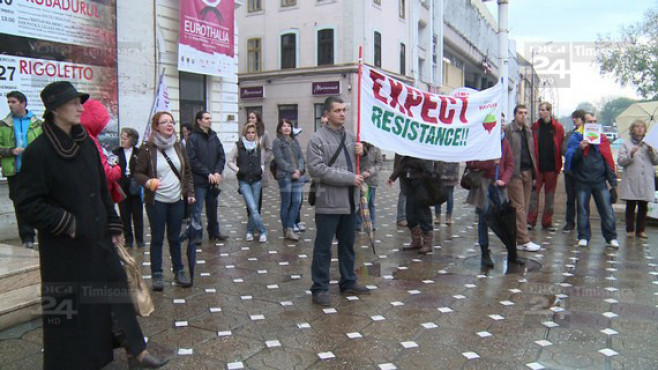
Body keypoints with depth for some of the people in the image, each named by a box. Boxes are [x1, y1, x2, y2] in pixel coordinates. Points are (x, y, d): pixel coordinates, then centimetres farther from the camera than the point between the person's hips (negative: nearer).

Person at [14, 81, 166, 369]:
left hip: (98, 237, 6)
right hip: (65, 247, -6)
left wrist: (113, 226, 11)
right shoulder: (38, 151, -14)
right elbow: (27, 204, -13)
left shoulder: (86, 143, 5)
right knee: (69, 306, 7)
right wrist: (67, 223, -16)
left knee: (116, 289, 11)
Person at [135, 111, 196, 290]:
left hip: (177, 200, 3)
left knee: (175, 238, 12)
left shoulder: (178, 146, 6)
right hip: (156, 202, -3)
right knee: (157, 239, 6)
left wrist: (190, 192, 6)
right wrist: (147, 181, -25)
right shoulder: (148, 148, -7)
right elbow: (138, 173, -4)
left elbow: (187, 171, 11)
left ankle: (179, 272, 23)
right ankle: (156, 274, 18)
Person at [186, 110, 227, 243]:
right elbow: (193, 160, -11)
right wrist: (208, 174, -13)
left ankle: (214, 232, 26)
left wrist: (217, 172, -6)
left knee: (213, 207, 14)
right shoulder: (193, 138, -6)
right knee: (197, 209, -3)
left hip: (214, 179, 5)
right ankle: (195, 236, 5)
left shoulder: (214, 137, 11)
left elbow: (221, 156, 9)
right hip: (199, 180, -5)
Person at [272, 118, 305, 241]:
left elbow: (301, 157, 11)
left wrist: (300, 170, -6)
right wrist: (292, 170, -15)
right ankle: (286, 230, 11)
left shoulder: (295, 141, 17)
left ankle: (290, 228, 7)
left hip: (297, 176, 5)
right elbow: (280, 160, -9)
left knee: (297, 202, 0)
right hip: (284, 176, -5)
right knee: (286, 203, 1)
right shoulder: (277, 142, 0)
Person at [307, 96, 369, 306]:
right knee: (323, 249, 1)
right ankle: (319, 288, 12)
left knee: (348, 246, 18)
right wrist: (349, 178, -19)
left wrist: (361, 153, 0)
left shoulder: (350, 137, 13)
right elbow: (316, 169, -19)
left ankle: (348, 283, 31)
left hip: (349, 202, 7)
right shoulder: (318, 139, -8)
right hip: (329, 202, -7)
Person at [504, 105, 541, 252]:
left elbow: (531, 151, 19)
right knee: (519, 207, -6)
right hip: (515, 173, -7)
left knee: (524, 206, 8)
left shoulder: (528, 131, 18)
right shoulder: (507, 130, -5)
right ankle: (523, 240, -5)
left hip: (527, 172, 7)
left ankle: (516, 237, 16)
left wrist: (534, 169, 11)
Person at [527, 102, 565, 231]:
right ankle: (531, 221, 5)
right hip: (537, 166, 0)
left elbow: (561, 146, 3)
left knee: (550, 195, 7)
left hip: (551, 167, 0)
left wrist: (558, 165, -4)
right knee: (534, 193, -1)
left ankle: (547, 222, 15)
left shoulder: (558, 127, 3)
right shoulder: (534, 127, 5)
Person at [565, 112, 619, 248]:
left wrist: (613, 180, 5)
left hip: (600, 181, 2)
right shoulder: (576, 138, 1)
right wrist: (580, 148, -25)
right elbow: (569, 158, -8)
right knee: (583, 211, 5)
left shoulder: (602, 138, 9)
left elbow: (608, 161, 9)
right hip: (582, 182, -2)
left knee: (607, 210, 1)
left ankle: (611, 238, 12)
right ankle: (584, 237, 16)